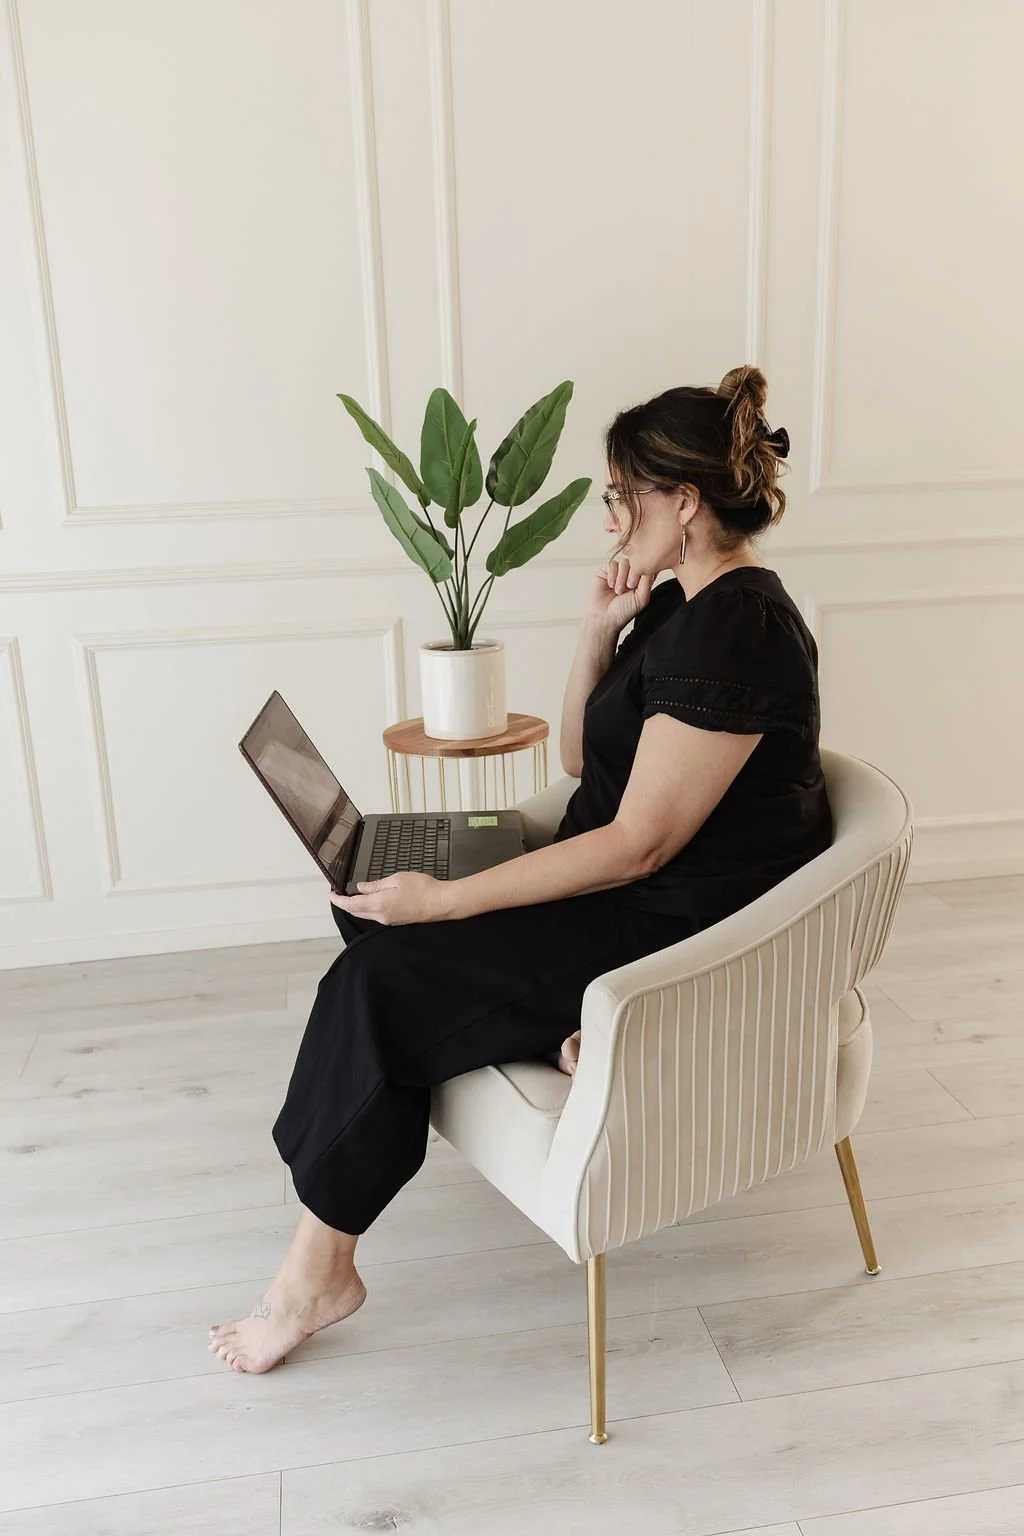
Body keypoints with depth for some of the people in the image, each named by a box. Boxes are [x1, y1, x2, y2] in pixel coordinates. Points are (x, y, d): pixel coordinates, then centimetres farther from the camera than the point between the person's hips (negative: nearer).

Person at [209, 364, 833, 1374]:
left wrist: (445, 900, -23)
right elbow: (581, 760, 13)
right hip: (626, 886, 10)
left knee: (386, 971, -15)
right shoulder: (680, 606, 9)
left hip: (678, 932, -10)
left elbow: (639, 843, -25)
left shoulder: (736, 631, -22)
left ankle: (318, 1272, 0)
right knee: (378, 919, -3)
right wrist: (598, 632, -1)